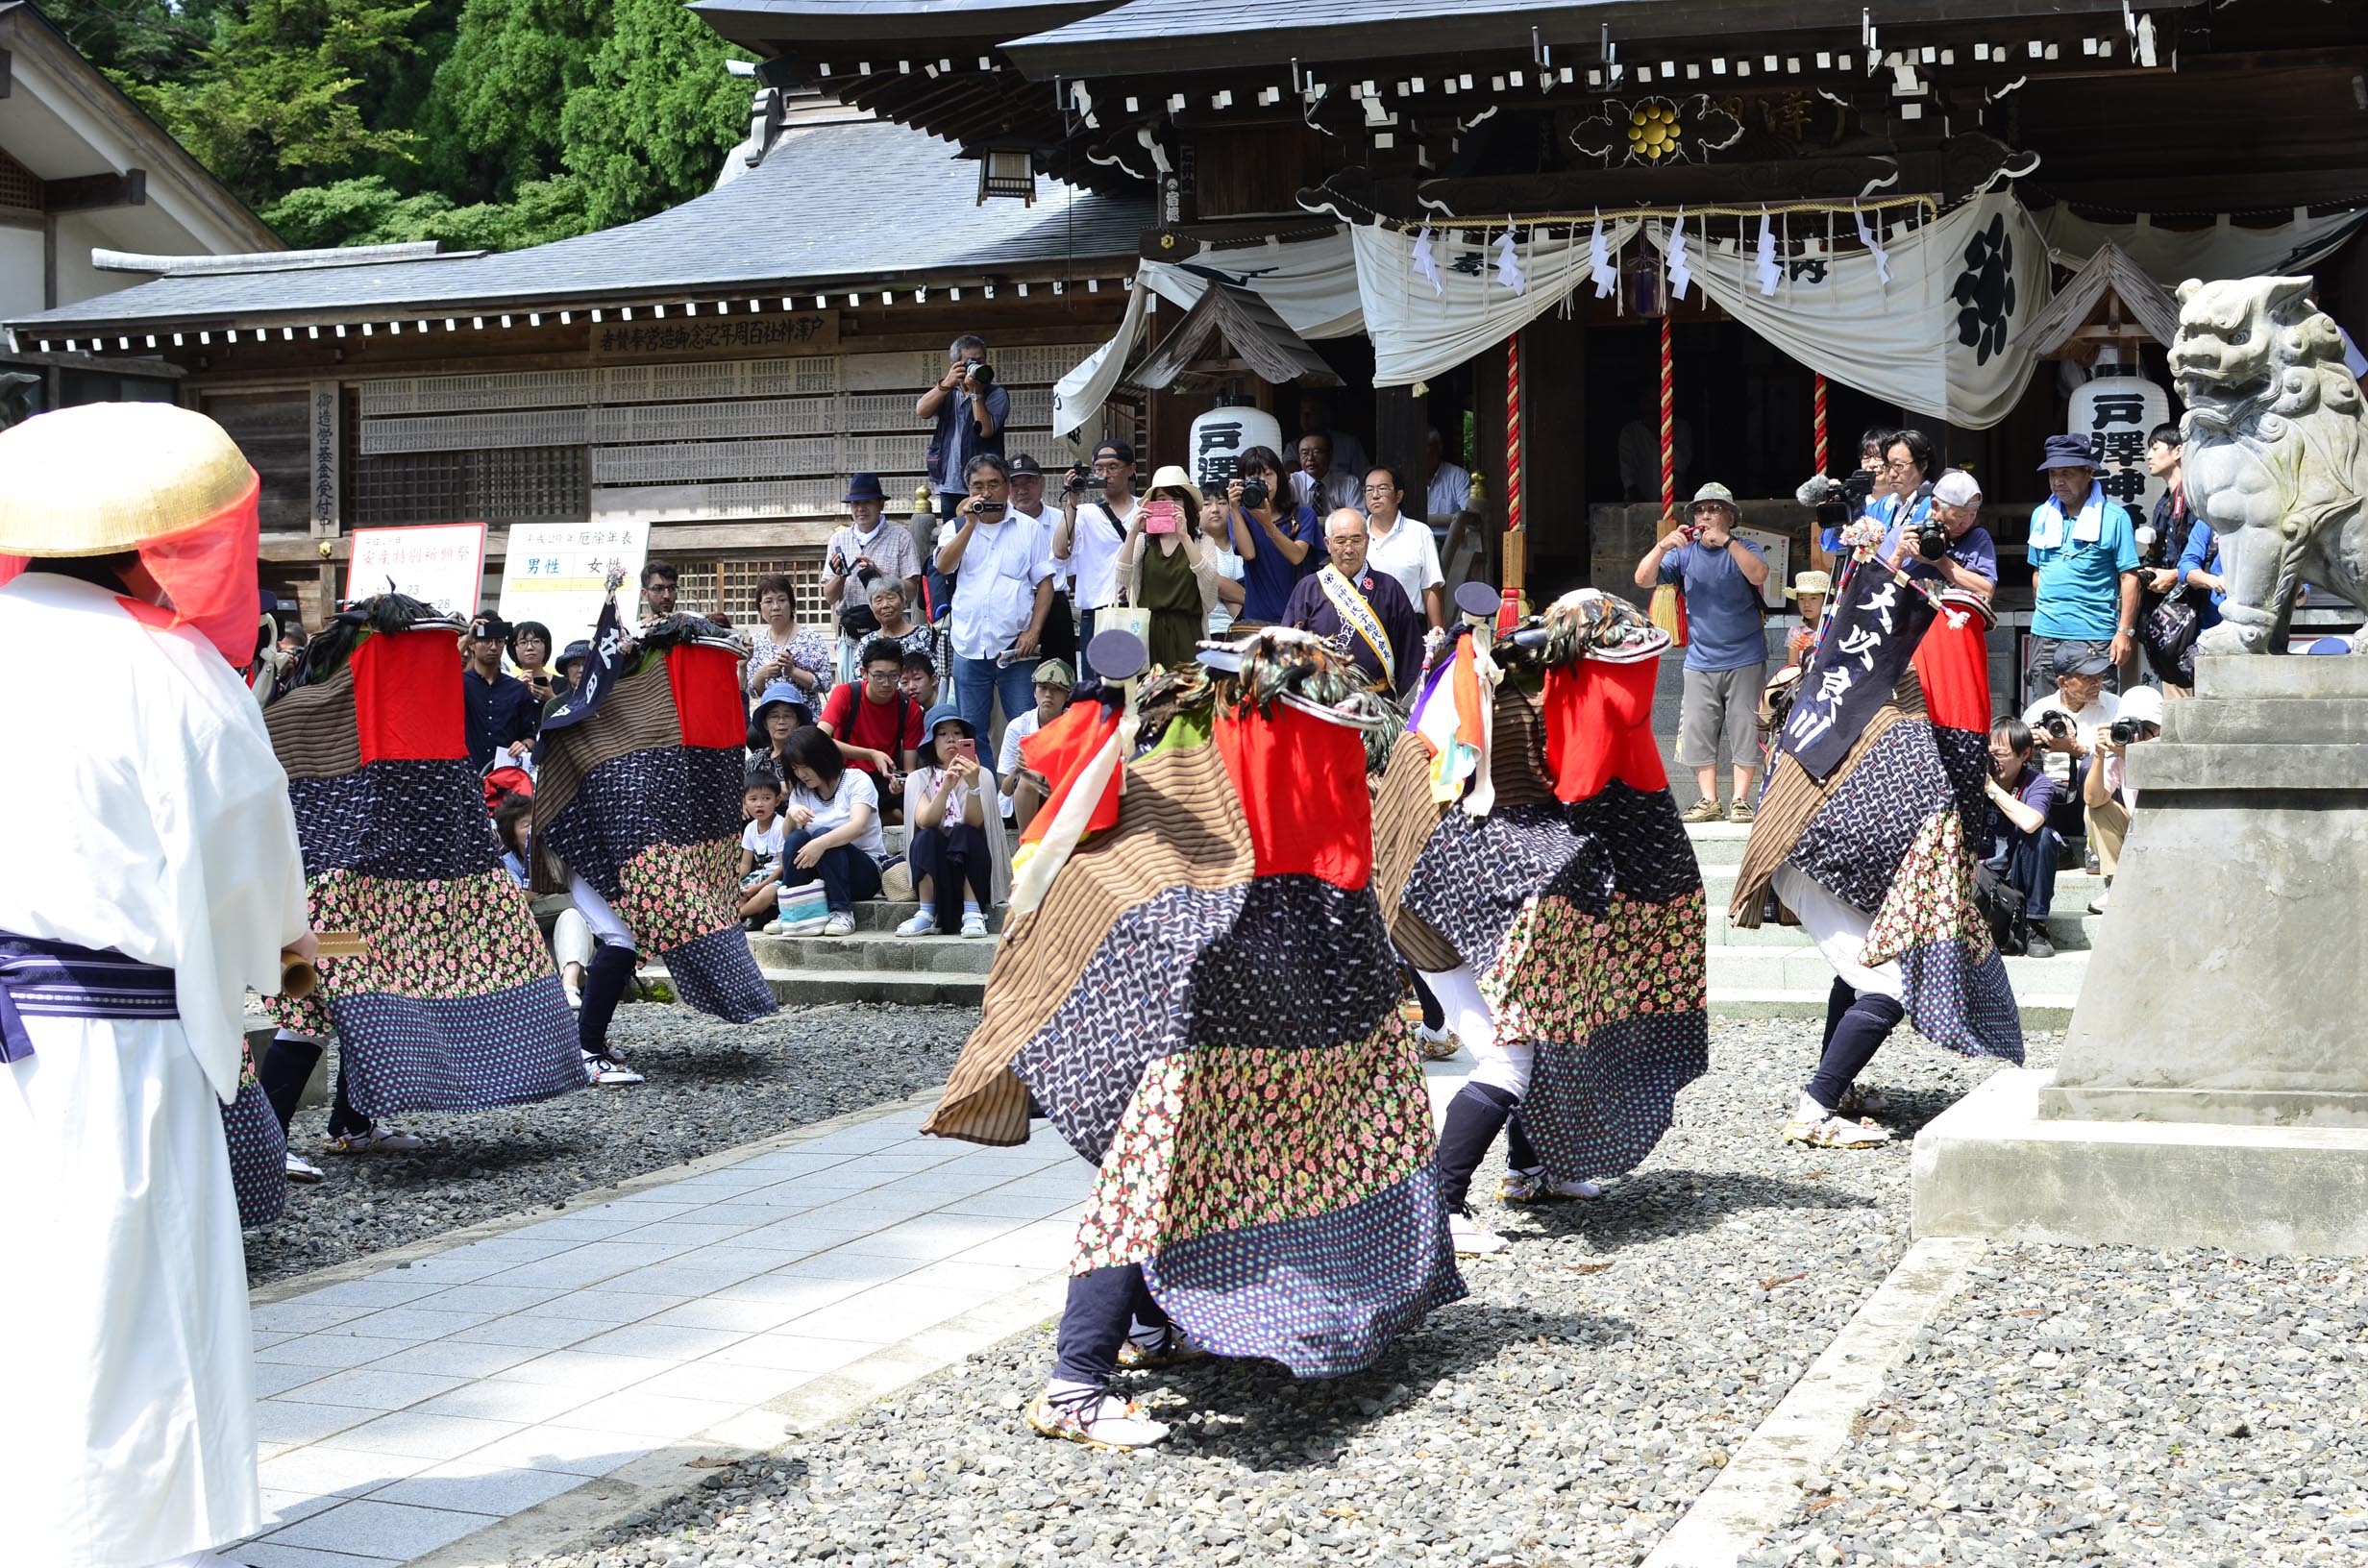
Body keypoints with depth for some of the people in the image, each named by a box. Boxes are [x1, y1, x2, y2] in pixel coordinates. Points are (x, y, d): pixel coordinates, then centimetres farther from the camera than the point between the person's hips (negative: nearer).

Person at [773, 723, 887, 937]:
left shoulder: (857, 780, -6)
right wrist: (790, 815, -22)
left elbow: (858, 826, -24)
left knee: (823, 834, -30)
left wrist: (821, 843, -40)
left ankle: (842, 912, -28)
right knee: (797, 838, -24)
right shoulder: (800, 792, 12)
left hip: (866, 871, -4)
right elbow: (786, 838, 0)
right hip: (818, 875, 4)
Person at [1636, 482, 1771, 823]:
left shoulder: (1743, 549, 0)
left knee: (1744, 728, -3)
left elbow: (1759, 575, -21)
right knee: (1699, 731, 1)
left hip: (1745, 659, -3)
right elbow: (1643, 580, -3)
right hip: (1701, 661, 3)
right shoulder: (1684, 553, 7)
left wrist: (1726, 541, -28)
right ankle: (1709, 801, 7)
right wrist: (1662, 546, -18)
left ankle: (1741, 801, 1)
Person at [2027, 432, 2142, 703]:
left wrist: (2125, 631, -10)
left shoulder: (2113, 517, -2)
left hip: (2095, 638, -5)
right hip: (2046, 636, 5)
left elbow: (2129, 578, -4)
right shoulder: (2041, 515, 13)